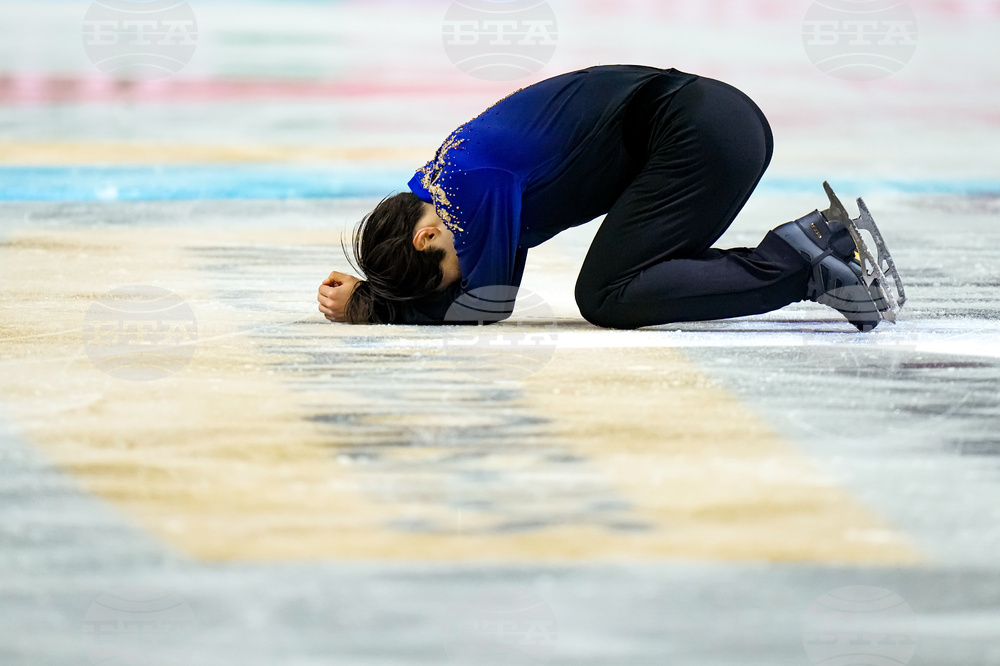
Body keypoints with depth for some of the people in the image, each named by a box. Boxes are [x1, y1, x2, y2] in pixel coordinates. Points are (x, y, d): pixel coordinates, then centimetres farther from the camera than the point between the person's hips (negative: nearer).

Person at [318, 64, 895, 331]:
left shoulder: (478, 184, -14)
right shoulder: (444, 179, 14)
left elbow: (486, 304, -7)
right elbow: (486, 300, 22)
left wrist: (367, 306, 0)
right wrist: (362, 295, 11)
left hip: (700, 136, -10)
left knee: (606, 297, -10)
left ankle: (800, 266, -14)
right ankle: (821, 238, 7)